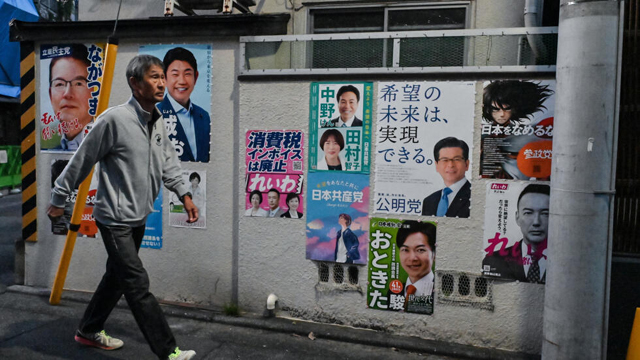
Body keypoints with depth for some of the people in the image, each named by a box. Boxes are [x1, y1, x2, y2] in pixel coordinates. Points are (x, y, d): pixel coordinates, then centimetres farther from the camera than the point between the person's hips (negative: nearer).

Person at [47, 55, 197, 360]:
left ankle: (89, 332, 39)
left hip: (138, 218, 8)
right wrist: (58, 199, -2)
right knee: (138, 285, -6)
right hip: (115, 219, -8)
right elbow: (82, 161, -10)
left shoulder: (158, 123, 5)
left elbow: (168, 162, 13)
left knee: (117, 277, 20)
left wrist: (184, 194, 1)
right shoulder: (115, 119, -18)